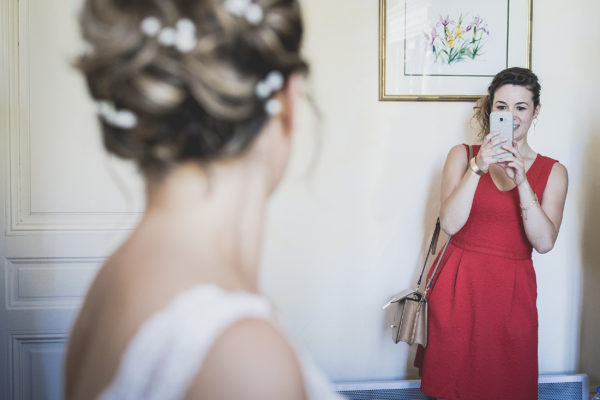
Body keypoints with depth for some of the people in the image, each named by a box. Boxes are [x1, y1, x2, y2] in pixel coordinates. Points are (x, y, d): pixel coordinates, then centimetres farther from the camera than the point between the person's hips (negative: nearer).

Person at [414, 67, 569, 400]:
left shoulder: (552, 171, 3)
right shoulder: (463, 155, 2)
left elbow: (544, 242, -9)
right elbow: (449, 223, -11)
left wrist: (522, 182, -19)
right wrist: (478, 168, -20)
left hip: (512, 291, 1)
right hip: (459, 285, 0)